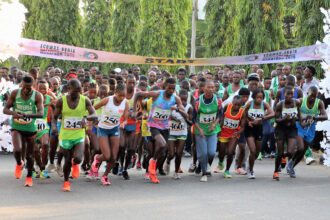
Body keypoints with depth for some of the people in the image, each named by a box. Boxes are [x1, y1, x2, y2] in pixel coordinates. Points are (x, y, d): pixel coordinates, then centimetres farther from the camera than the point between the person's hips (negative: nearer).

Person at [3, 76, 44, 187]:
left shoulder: (37, 96, -12)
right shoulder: (15, 93, -8)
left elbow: (41, 113, -22)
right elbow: (5, 109, -5)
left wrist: (27, 115, -39)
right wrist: (13, 113, -29)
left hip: (30, 128, 0)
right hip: (16, 127, 0)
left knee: (30, 155, 8)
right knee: (17, 150, -23)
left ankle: (29, 176, 32)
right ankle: (19, 164, 11)